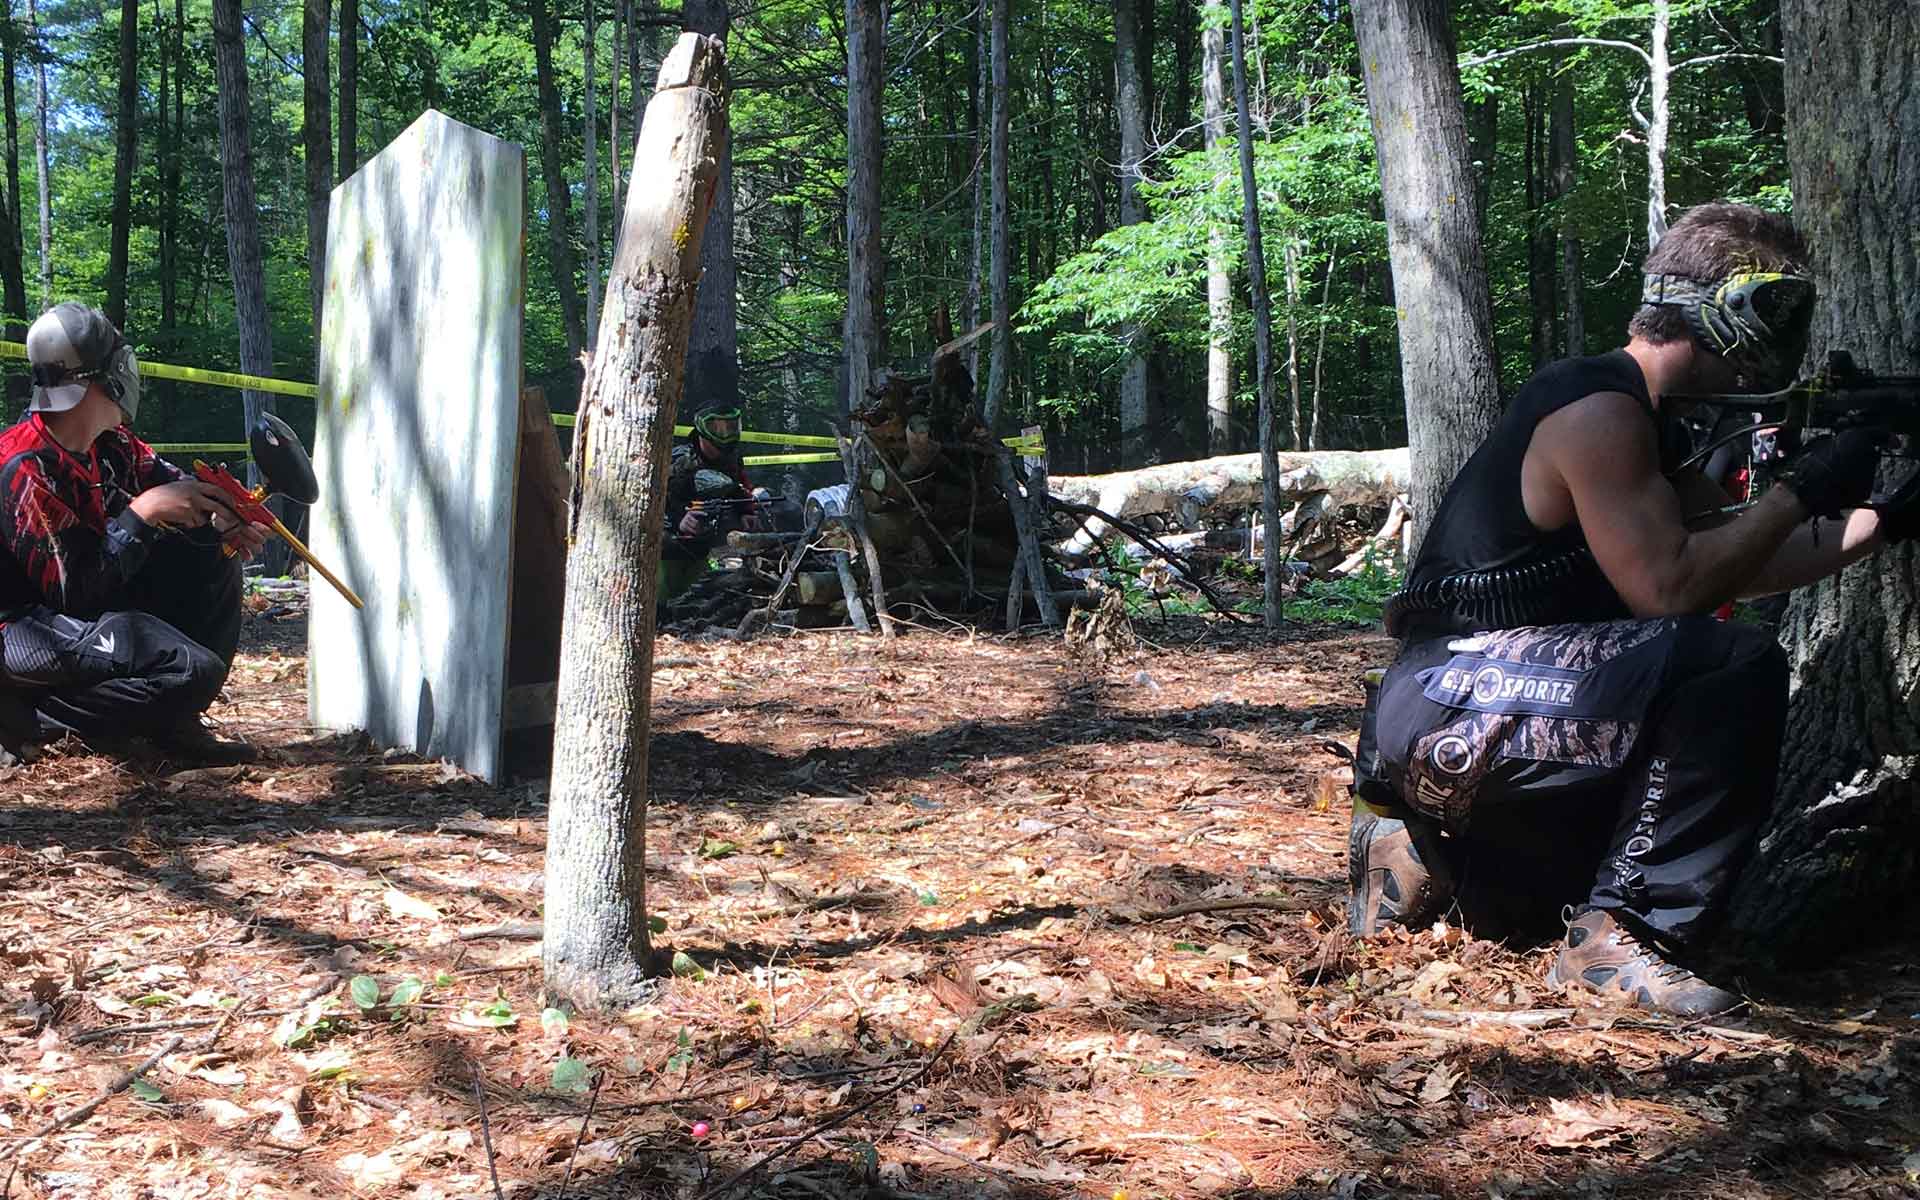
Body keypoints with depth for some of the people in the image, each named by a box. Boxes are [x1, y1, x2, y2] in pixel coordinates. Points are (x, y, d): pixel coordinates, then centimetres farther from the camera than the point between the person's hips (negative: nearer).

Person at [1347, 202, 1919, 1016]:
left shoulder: (1642, 419, 14)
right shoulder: (1601, 413, -16)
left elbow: (1744, 563, 21)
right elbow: (1670, 589, -24)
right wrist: (1802, 491, -14)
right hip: (1448, 705, -11)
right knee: (1733, 668, -25)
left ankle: (1417, 852, 26)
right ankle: (1620, 934, -20)